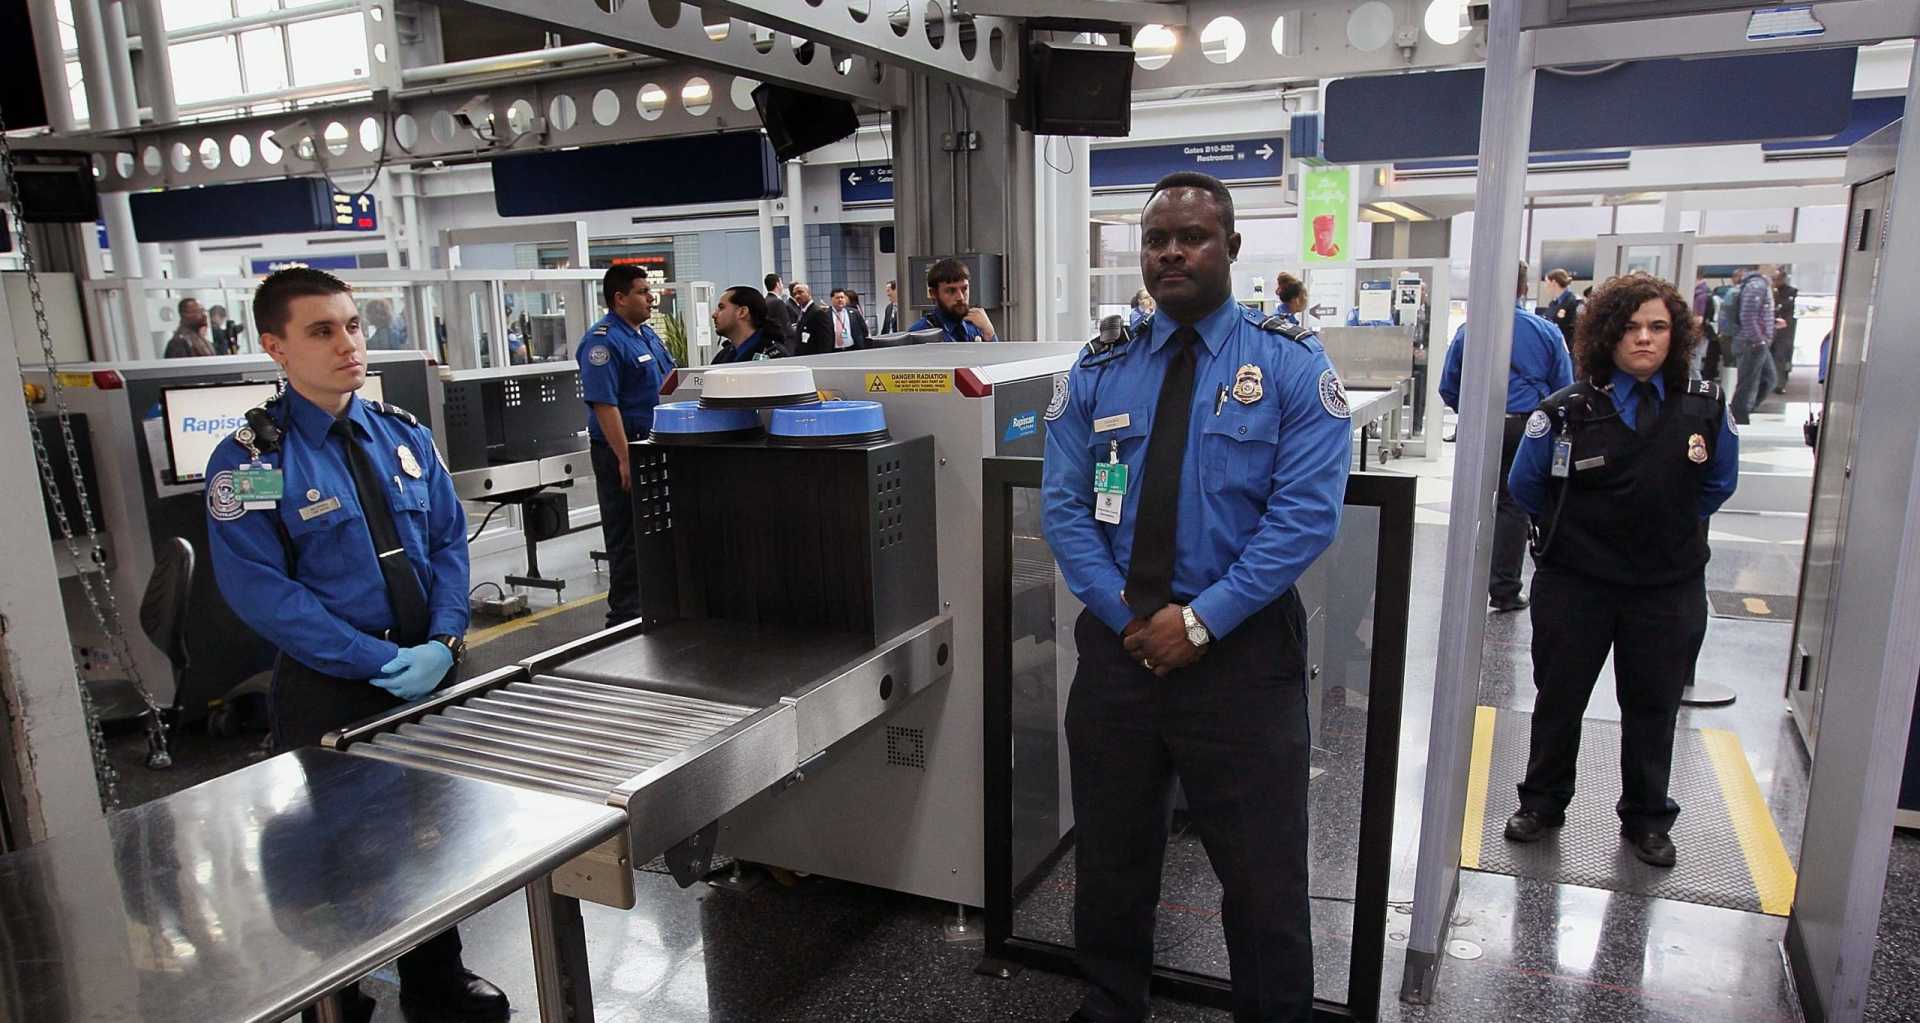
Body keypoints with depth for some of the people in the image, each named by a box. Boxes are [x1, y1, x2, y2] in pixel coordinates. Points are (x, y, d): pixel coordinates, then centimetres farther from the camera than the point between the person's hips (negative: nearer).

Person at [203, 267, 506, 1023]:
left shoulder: (404, 436, 4)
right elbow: (260, 591, -16)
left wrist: (444, 642, -11)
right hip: (330, 692, -4)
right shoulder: (250, 462, -11)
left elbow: (448, 540, 5)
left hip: (429, 671, 5)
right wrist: (383, 664, -20)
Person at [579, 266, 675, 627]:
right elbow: (603, 403, -22)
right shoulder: (603, 341, -16)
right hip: (622, 450, -9)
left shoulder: (648, 335, 13)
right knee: (627, 537, -2)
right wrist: (625, 459, -25)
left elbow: (667, 381, 23)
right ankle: (625, 615, 8)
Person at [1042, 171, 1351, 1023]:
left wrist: (1200, 621, -17)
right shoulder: (1098, 370, 4)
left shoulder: (1291, 364, -4)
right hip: (1116, 643, 3)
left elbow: (1306, 513, -13)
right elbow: (1063, 507, 0)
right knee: (1110, 856, 18)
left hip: (1243, 652, -3)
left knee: (1261, 870, 10)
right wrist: (1128, 616, -10)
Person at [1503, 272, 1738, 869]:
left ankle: (1646, 819, 32)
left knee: (1653, 707, 14)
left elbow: (1720, 483, 13)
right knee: (1558, 698, 11)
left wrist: (1674, 529, 11)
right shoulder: (1568, 410, -9)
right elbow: (1525, 485, 5)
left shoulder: (1704, 407, -3)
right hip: (1573, 582, -1)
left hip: (1669, 589, 2)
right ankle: (1542, 803, 29)